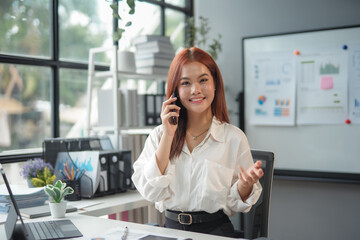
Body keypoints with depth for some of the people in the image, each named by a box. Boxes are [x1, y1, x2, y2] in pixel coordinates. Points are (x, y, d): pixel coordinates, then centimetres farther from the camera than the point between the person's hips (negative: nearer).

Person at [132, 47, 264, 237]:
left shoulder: (234, 138, 0)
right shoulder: (159, 135, 6)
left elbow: (235, 204, 6)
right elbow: (150, 192, -6)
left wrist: (245, 185, -16)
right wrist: (168, 136, -8)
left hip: (215, 229, 1)